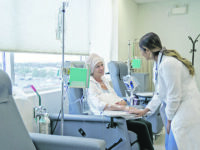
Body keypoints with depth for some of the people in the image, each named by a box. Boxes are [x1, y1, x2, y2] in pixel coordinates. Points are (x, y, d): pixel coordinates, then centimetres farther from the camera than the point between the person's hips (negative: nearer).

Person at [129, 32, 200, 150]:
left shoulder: (168, 63, -23)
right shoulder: (159, 63, 8)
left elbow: (174, 96, -20)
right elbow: (160, 93, 16)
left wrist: (169, 120, -8)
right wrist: (145, 111, 15)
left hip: (186, 112, -9)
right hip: (176, 109, 9)